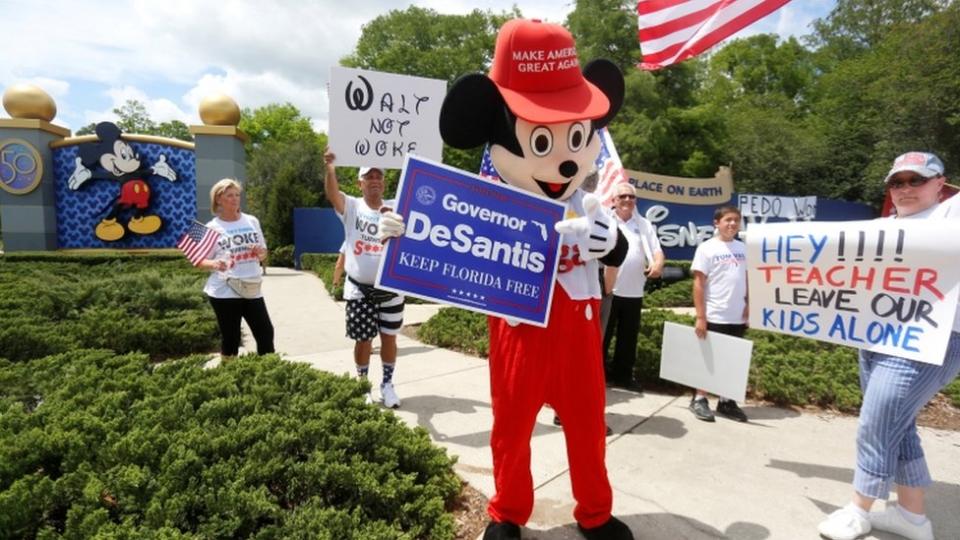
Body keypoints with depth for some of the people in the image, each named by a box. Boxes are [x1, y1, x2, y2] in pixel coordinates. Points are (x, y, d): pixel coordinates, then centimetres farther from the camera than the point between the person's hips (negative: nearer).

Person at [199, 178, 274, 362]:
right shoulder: (212, 227, -3)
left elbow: (263, 254, 15)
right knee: (230, 338, 3)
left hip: (252, 289, 4)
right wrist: (214, 264, -23)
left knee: (266, 332, 5)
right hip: (224, 292, -3)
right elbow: (201, 260, -1)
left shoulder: (252, 221, 7)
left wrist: (260, 253, -8)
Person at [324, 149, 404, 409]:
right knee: (363, 340, 9)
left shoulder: (396, 207, 3)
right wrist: (330, 166, -39)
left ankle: (387, 384, 28)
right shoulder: (351, 207, -2)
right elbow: (332, 193, -21)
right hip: (359, 290, -1)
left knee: (389, 338, 11)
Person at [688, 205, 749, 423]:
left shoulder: (742, 248, 9)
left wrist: (748, 307, 7)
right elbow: (698, 284, -10)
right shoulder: (706, 248, -7)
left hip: (737, 317, 5)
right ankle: (699, 399, 16)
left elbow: (745, 280, 14)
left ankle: (726, 401, 24)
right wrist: (700, 317, -14)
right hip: (714, 317, -5)